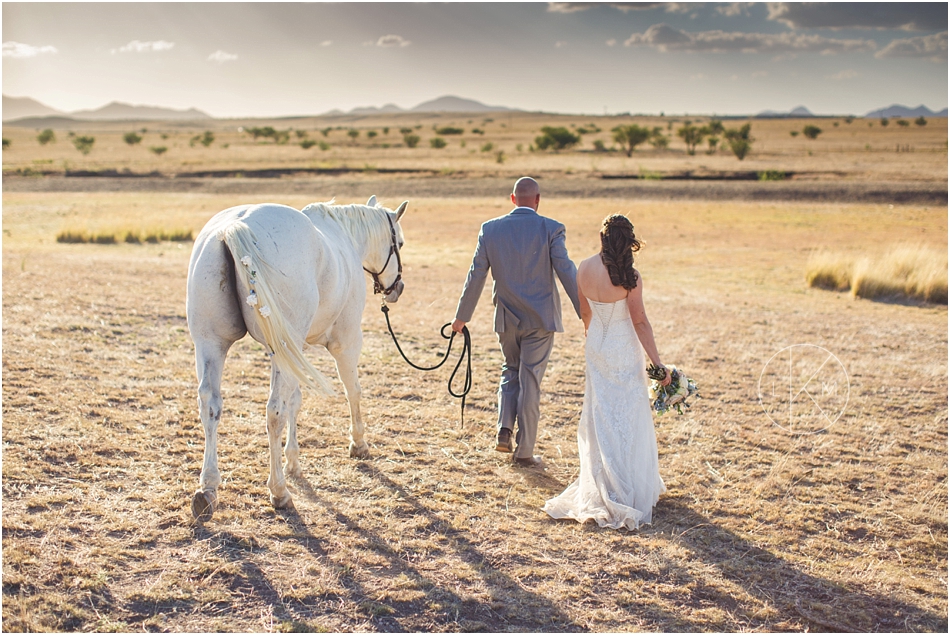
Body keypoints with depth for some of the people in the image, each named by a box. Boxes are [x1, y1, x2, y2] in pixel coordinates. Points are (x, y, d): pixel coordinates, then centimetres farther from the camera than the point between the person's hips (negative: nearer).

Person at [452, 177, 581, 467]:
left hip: (507, 318, 2)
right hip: (540, 319, -2)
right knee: (530, 382, 5)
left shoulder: (490, 229, -2)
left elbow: (476, 276, 2)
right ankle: (524, 451, 9)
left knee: (511, 371, 23)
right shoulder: (550, 229, -10)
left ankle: (505, 431, 5)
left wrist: (462, 316, 10)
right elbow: (567, 272, -12)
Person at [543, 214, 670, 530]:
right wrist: (658, 363, -10)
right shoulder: (629, 276, -20)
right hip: (624, 351, -5)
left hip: (596, 348, 5)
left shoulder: (584, 269, -5)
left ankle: (600, 487, 26)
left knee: (600, 417, 16)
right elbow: (640, 322, -17)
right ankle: (631, 489, 12)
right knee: (628, 419, 6)